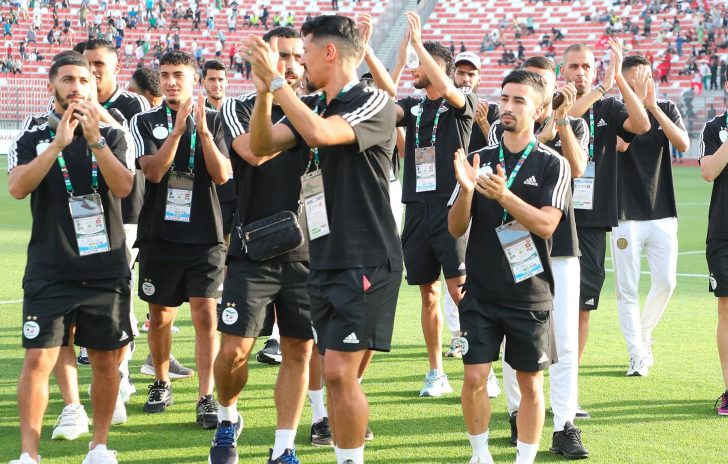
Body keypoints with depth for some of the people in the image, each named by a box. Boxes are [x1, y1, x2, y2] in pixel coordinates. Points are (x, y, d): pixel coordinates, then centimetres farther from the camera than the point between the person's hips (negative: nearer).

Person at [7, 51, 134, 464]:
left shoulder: (112, 137, 7)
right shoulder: (33, 140, 6)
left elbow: (123, 187, -9)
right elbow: (17, 187, -13)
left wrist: (94, 139, -19)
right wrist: (58, 143, -19)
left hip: (107, 270, 1)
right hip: (50, 271, -1)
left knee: (106, 359, 6)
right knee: (38, 359, -9)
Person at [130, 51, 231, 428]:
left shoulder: (213, 121, 4)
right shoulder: (146, 122, 3)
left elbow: (222, 174, -7)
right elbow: (154, 171, -12)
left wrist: (202, 130, -18)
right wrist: (178, 127, -21)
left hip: (205, 237, -1)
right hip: (159, 236, 1)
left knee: (205, 314, -10)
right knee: (160, 317, 11)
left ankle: (206, 397, -7)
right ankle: (161, 384, 30)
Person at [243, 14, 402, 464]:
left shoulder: (374, 103, -9)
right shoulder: (315, 108, 15)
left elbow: (319, 133, -25)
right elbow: (261, 145, 8)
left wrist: (276, 81, -20)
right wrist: (265, 90, -5)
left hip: (365, 261, -8)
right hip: (324, 259, 8)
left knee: (339, 372, -12)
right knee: (339, 375, 9)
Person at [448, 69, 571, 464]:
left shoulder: (552, 164, -2)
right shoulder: (479, 159, 5)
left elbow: (546, 224, -15)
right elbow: (456, 228, 3)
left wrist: (503, 195, -29)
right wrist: (466, 190, -17)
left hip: (530, 294, -2)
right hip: (481, 292, 2)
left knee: (530, 382, 5)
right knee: (474, 377, -3)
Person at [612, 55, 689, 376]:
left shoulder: (666, 109, 7)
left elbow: (683, 144, -11)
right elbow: (620, 144, -21)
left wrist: (653, 107, -18)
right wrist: (636, 104, -21)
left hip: (662, 213, 2)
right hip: (626, 215, -2)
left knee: (665, 282, -1)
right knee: (627, 289, -2)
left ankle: (643, 334, 23)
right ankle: (637, 355, 6)